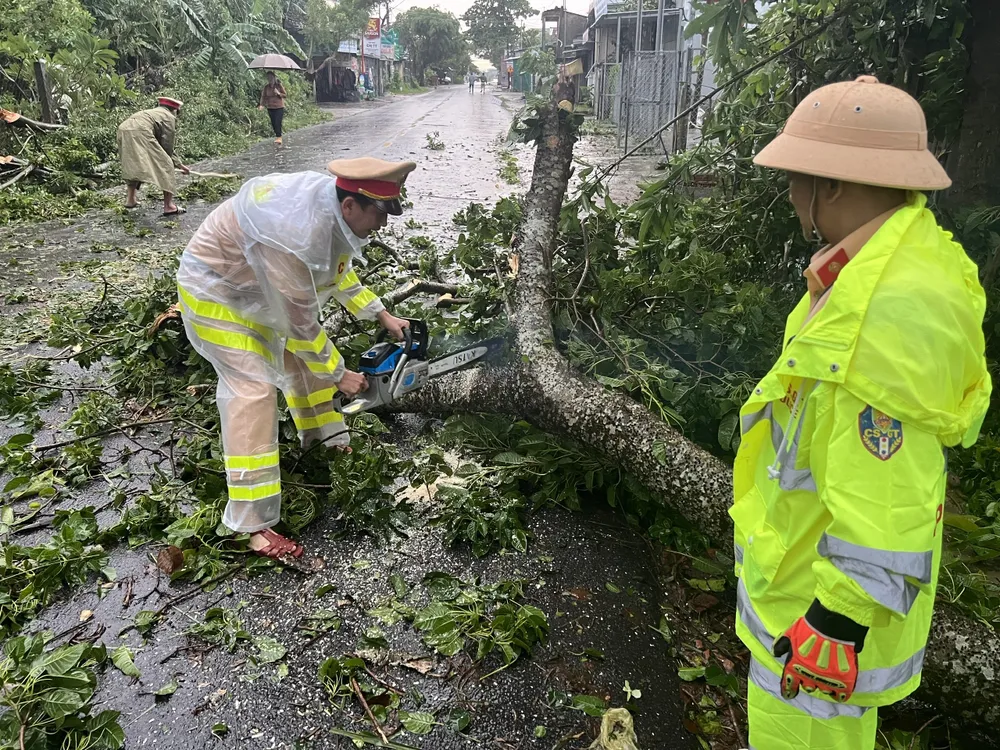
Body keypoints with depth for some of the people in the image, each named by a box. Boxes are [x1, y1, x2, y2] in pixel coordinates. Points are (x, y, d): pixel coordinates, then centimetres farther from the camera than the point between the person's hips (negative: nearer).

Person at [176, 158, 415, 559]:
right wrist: (338, 375, -16)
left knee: (303, 356, 15)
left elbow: (339, 271, 9)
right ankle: (253, 525, -12)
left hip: (254, 286, 10)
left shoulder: (330, 207, -10)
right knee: (253, 390, -15)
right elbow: (301, 322, -28)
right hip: (215, 293, -9)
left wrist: (382, 316, 7)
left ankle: (326, 442, 34)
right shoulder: (299, 234, -38)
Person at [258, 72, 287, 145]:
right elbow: (263, 97, -1)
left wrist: (279, 93, -20)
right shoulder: (266, 87, 1)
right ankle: (277, 135, 21)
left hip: (279, 107, -3)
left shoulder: (279, 85, -5)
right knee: (273, 123, 5)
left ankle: (279, 137, -13)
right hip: (270, 108, 3)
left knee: (278, 123, -15)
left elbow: (285, 94, -1)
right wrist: (262, 105, -16)